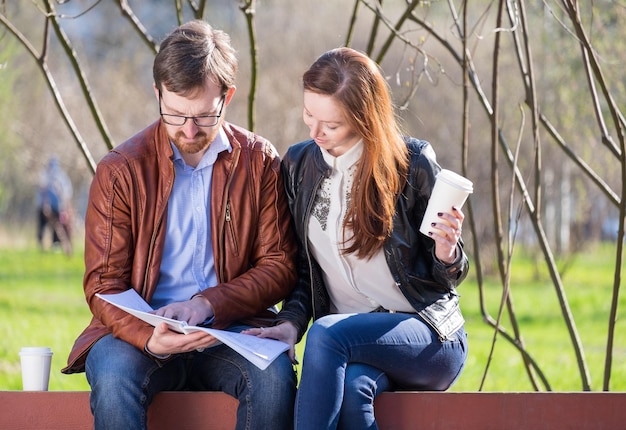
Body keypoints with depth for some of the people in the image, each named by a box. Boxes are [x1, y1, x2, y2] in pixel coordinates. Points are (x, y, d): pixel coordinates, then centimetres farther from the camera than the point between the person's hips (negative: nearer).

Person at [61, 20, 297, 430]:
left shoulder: (260, 162, 4)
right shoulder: (120, 170, 0)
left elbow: (280, 266, 3)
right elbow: (104, 285, -2)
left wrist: (209, 304, -15)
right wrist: (149, 338, -24)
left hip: (231, 329, 1)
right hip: (140, 328, -1)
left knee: (274, 374, -31)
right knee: (114, 378, -34)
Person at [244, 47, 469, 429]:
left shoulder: (412, 162, -5)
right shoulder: (299, 164, 8)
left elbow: (448, 276, 3)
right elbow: (301, 265, 14)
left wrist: (446, 253, -20)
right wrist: (291, 322, -6)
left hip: (429, 335, -3)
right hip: (349, 347, 3)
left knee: (328, 333, -33)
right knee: (351, 387, -35)